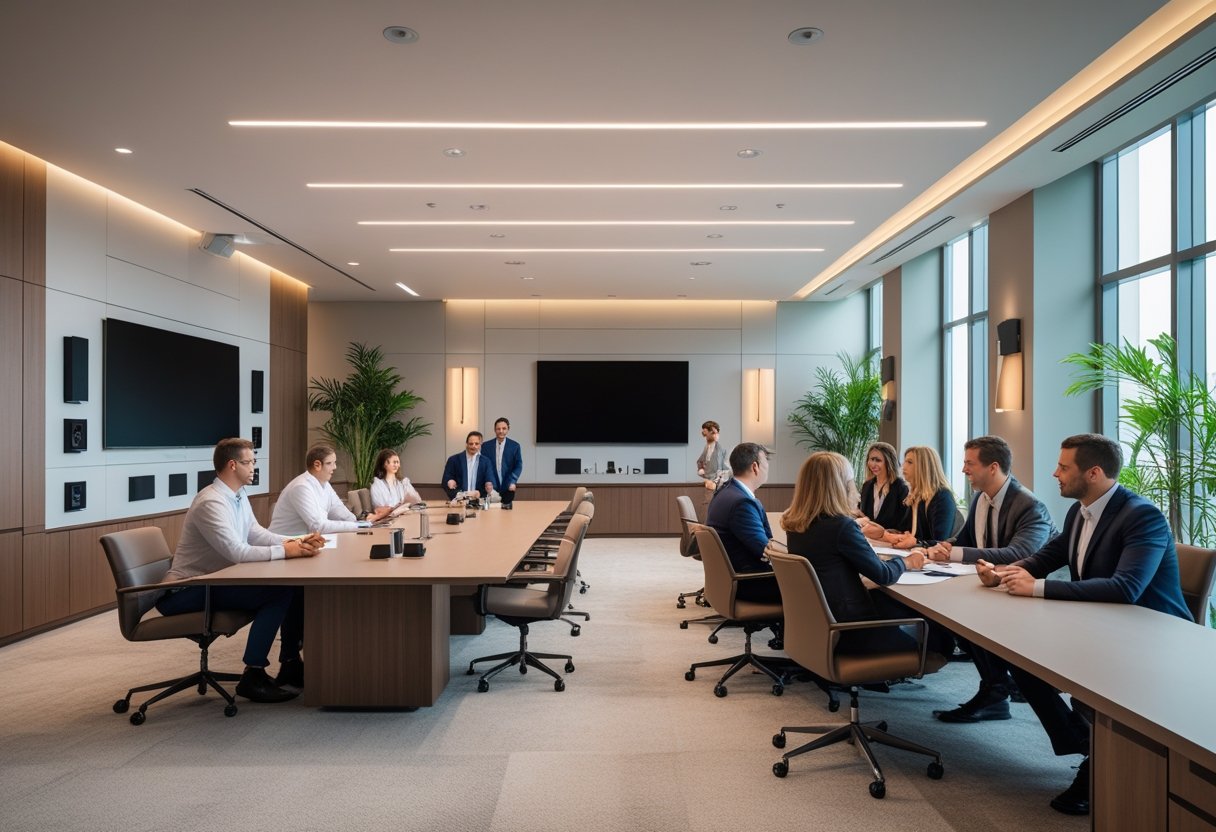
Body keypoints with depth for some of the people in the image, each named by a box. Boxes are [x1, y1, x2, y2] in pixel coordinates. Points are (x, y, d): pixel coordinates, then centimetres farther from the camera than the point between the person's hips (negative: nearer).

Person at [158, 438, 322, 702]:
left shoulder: (239, 496, 8)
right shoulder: (211, 502, -23)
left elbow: (256, 533, 7)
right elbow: (237, 552, -30)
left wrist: (297, 541, -7)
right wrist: (285, 551, -25)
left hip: (217, 580, 9)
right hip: (189, 591, -9)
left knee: (295, 584, -1)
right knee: (278, 592, -23)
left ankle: (290, 664, 11)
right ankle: (253, 676, -13)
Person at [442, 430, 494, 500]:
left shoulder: (486, 462, 11)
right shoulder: (454, 460, 8)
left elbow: (490, 481, 2)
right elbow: (445, 482, 4)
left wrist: (489, 486, -21)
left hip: (478, 501, 3)